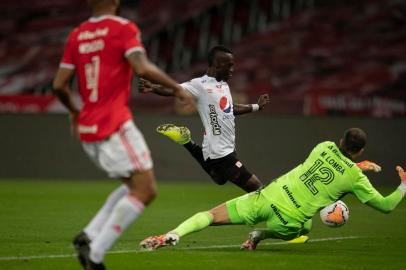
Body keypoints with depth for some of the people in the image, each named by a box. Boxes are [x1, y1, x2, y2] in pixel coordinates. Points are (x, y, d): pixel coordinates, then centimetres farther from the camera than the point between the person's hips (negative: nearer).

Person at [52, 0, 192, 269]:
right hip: (115, 126, -8)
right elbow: (143, 68, -19)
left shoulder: (76, 35, 13)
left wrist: (74, 110, 30)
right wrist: (176, 87, -6)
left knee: (135, 186, 19)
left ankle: (88, 237, 5)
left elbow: (59, 85, 12)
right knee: (145, 191, -5)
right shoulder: (124, 28, -5)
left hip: (88, 130, 8)